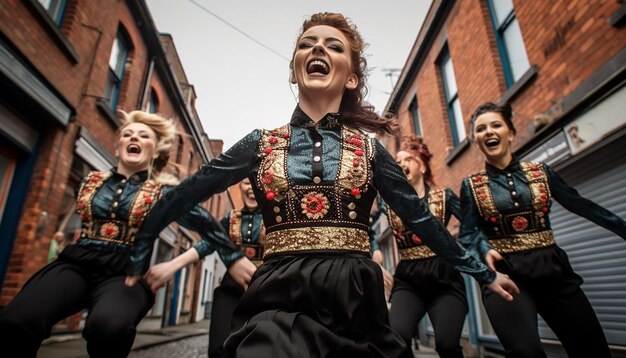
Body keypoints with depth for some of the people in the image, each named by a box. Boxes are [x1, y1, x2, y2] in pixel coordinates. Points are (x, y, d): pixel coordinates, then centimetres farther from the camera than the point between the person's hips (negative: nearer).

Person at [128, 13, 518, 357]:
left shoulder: (369, 148, 5)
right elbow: (182, 196, 10)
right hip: (278, 301, 0)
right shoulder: (261, 142, 3)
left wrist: (484, 273, 19)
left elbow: (421, 218, 12)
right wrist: (136, 259, 18)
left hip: (355, 301, 1)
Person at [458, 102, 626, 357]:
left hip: (553, 270, 3)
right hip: (505, 274, -3)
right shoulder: (471, 185, 1)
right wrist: (485, 250, -22)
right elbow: (468, 233, -3)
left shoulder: (541, 171, 7)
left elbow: (581, 205, 13)